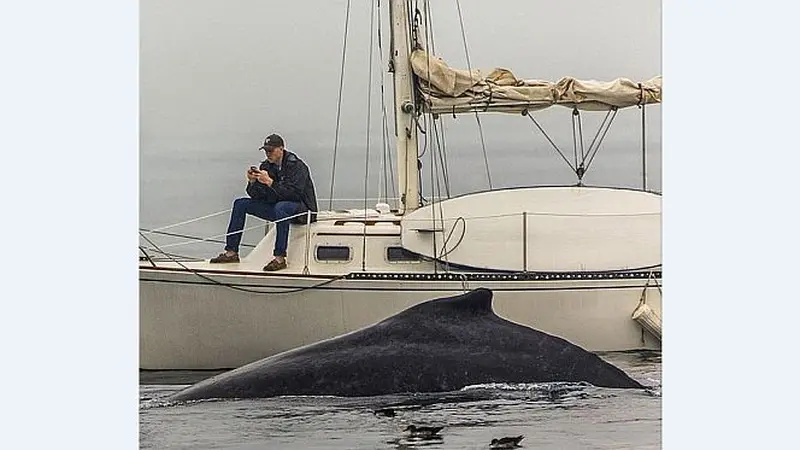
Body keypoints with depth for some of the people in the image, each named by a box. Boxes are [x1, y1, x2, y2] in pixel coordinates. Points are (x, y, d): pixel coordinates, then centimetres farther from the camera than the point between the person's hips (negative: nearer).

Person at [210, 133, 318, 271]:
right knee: (240, 204, 3)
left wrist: (270, 182, -31)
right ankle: (231, 253, -1)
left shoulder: (297, 166, -16)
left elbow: (293, 193, -28)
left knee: (280, 207, -41)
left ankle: (280, 258, -41)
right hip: (276, 207, 8)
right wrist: (252, 182, -17)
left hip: (302, 209, -8)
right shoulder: (266, 166, 5)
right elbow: (256, 196, 4)